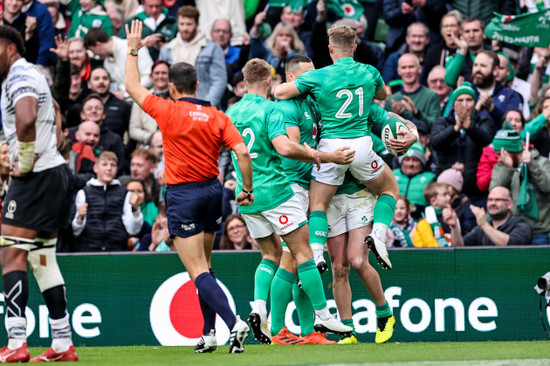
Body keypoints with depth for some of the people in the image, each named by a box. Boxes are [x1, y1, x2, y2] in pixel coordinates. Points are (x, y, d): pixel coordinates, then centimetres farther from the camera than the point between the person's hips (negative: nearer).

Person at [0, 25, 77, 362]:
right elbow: (53, 113, 37)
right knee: (43, 259, 13)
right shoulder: (33, 75, 19)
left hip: (37, 177, -10)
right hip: (55, 171, 10)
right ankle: (63, 344, 13)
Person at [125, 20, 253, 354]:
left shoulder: (169, 111, -8)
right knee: (203, 267, 19)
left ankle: (233, 322, -25)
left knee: (199, 271, -8)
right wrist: (248, 190, 5)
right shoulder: (217, 117, 1)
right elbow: (242, 153, -7)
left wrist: (133, 50, 16)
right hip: (212, 191, 5)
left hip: (182, 195, -5)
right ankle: (209, 332, 17)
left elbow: (133, 86, 4)